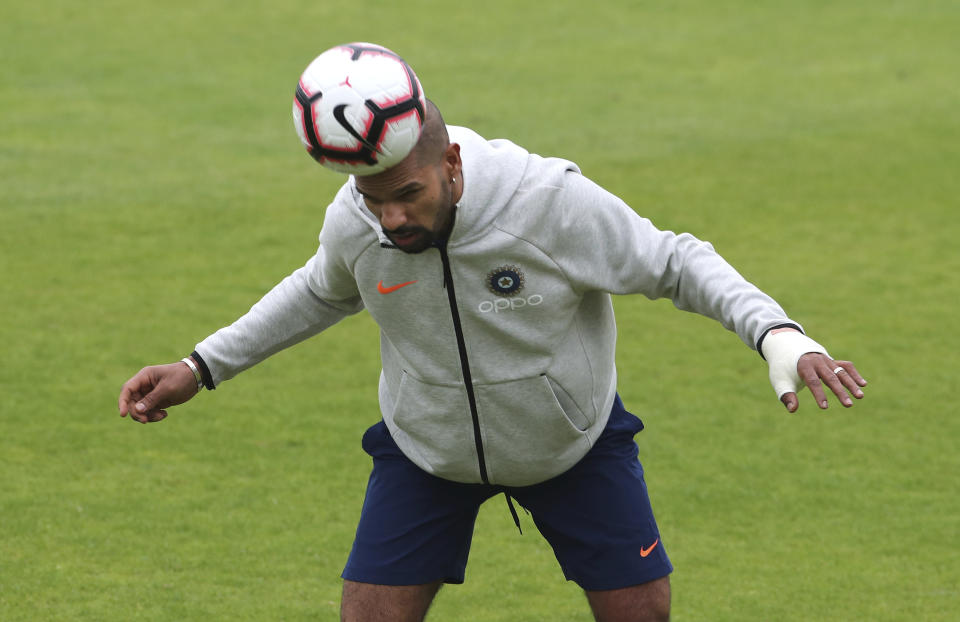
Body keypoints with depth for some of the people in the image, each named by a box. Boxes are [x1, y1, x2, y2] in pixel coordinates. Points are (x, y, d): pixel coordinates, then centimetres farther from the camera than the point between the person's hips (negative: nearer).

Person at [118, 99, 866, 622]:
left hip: (574, 441, -1)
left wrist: (780, 335, -32)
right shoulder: (353, 224, -22)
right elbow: (323, 292, 4)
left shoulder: (552, 201, -32)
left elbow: (673, 262, -18)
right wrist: (201, 368, 3)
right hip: (426, 446, 1)